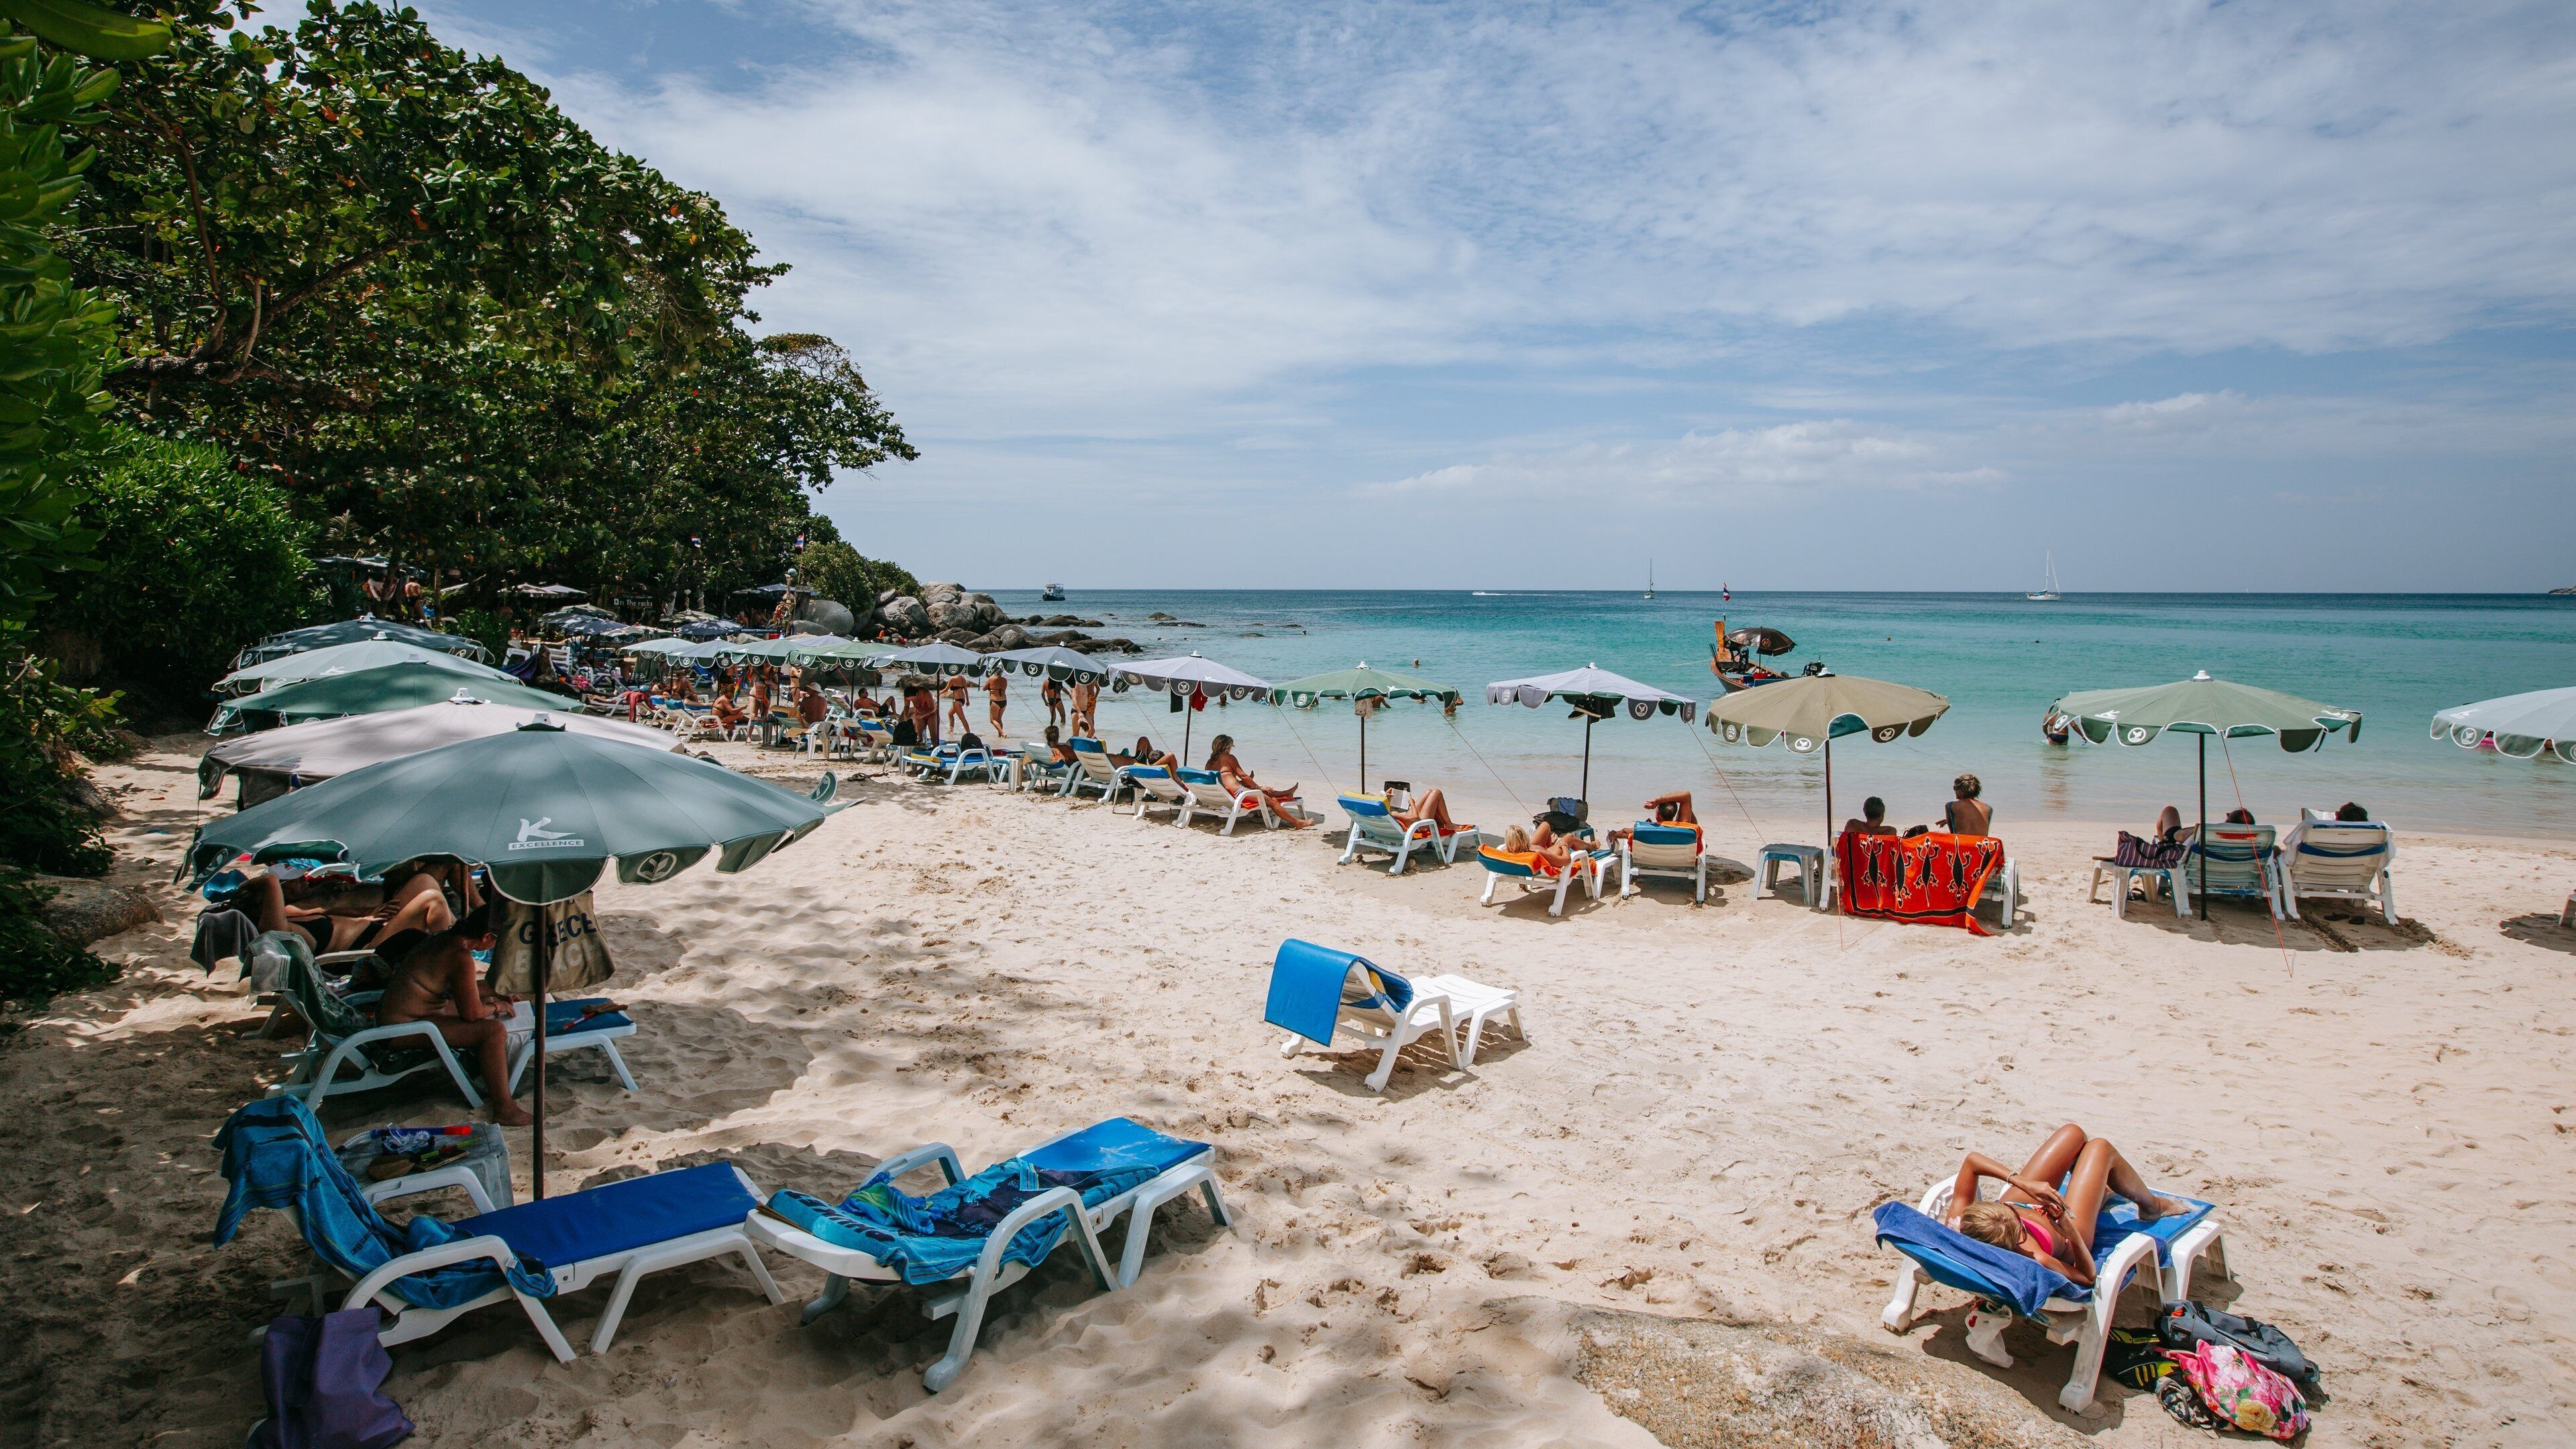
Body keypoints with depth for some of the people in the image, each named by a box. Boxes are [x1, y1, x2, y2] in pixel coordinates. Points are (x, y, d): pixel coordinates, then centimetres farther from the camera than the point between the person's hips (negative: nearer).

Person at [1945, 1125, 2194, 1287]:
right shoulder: (2033, 1261, -46)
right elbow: (2087, 1277, -26)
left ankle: (2102, 1187, 53)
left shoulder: (1958, 1227, -38)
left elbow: (1972, 1160, -32)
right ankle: (2152, 1205, 42)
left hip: (2026, 1206, 4)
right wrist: (2072, 1234, -42)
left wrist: (2022, 1183, -40)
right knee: (2100, 1147, 7)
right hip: (2065, 1232, -4)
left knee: (2073, 1133, 14)